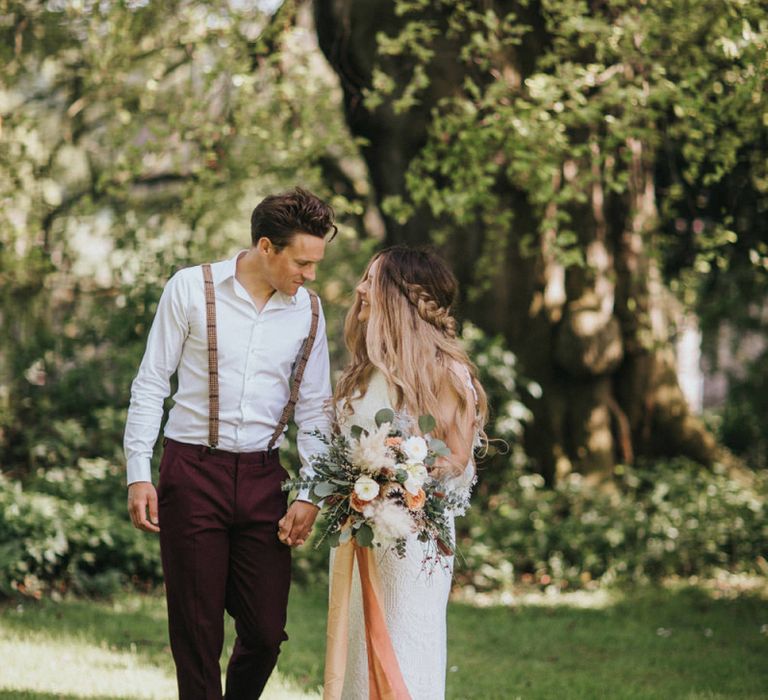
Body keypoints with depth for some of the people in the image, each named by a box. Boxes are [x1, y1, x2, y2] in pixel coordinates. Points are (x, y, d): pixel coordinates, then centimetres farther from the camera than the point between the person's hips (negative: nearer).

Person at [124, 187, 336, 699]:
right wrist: (138, 474, -5)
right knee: (197, 632, 2)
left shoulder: (307, 311, 5)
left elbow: (314, 408, 10)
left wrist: (310, 495, 2)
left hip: (262, 477, 3)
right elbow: (151, 385, 0)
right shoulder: (191, 289, -4)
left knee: (266, 631, 2)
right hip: (193, 471, -3)